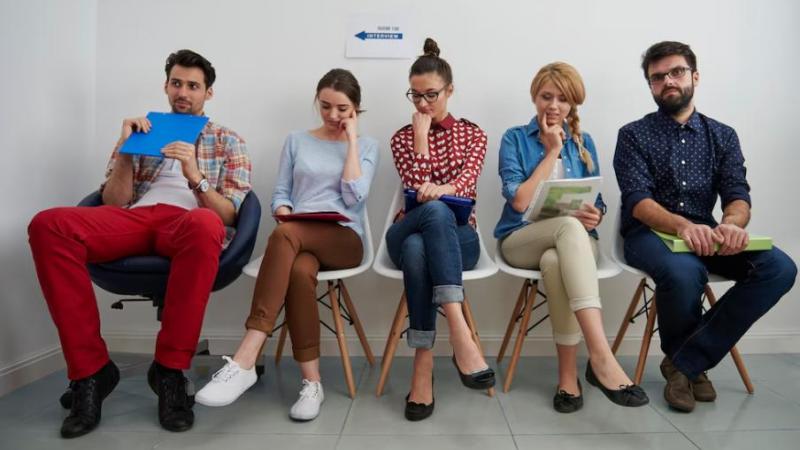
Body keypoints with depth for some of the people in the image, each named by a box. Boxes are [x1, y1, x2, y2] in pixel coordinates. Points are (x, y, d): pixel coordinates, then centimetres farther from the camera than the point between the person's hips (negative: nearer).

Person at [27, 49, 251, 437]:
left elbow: (226, 216, 6)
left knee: (205, 225, -41)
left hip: (187, 223, -2)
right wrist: (125, 150, 0)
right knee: (47, 225, -27)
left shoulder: (228, 142, 19)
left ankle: (169, 369, -26)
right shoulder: (141, 132, 25)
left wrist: (195, 176, -11)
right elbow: (114, 204, 14)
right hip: (134, 219, 3)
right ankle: (90, 369, -19)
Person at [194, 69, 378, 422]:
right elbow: (280, 194, 13)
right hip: (298, 238, 2)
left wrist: (351, 140, 0)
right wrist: (285, 215, -10)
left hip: (344, 239, -2)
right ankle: (312, 381, -27)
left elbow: (354, 197, -4)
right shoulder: (297, 141, 18)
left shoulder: (367, 146, 13)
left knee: (284, 235, -35)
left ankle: (245, 361, -39)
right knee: (299, 270, -36)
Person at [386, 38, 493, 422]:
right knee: (434, 211, -38)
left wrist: (441, 190, -31)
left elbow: (467, 183, -8)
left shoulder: (472, 133, 13)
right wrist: (421, 135, -5)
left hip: (458, 237, 0)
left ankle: (424, 363, -38)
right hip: (407, 233, 0)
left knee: (418, 248, -38)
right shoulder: (402, 138, 13)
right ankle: (460, 332, -45)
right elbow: (417, 189, -5)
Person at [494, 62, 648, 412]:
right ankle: (601, 356, -46)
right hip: (522, 240, -2)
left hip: (573, 241, 2)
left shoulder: (583, 142, 14)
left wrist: (594, 215, -12)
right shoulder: (515, 139, 4)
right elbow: (519, 201, -8)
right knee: (569, 225, -37)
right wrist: (552, 151, -5)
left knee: (555, 262, -37)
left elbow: (596, 204, 13)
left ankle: (568, 374, -28)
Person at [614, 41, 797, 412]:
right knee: (684, 272, -36)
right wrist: (683, 225, -33)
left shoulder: (723, 136, 12)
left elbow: (738, 196, 0)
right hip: (649, 232, -4)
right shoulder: (633, 135, 1)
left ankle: (686, 361, -14)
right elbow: (637, 201, -12)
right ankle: (689, 360, -2)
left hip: (705, 234, 4)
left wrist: (731, 224, -26)